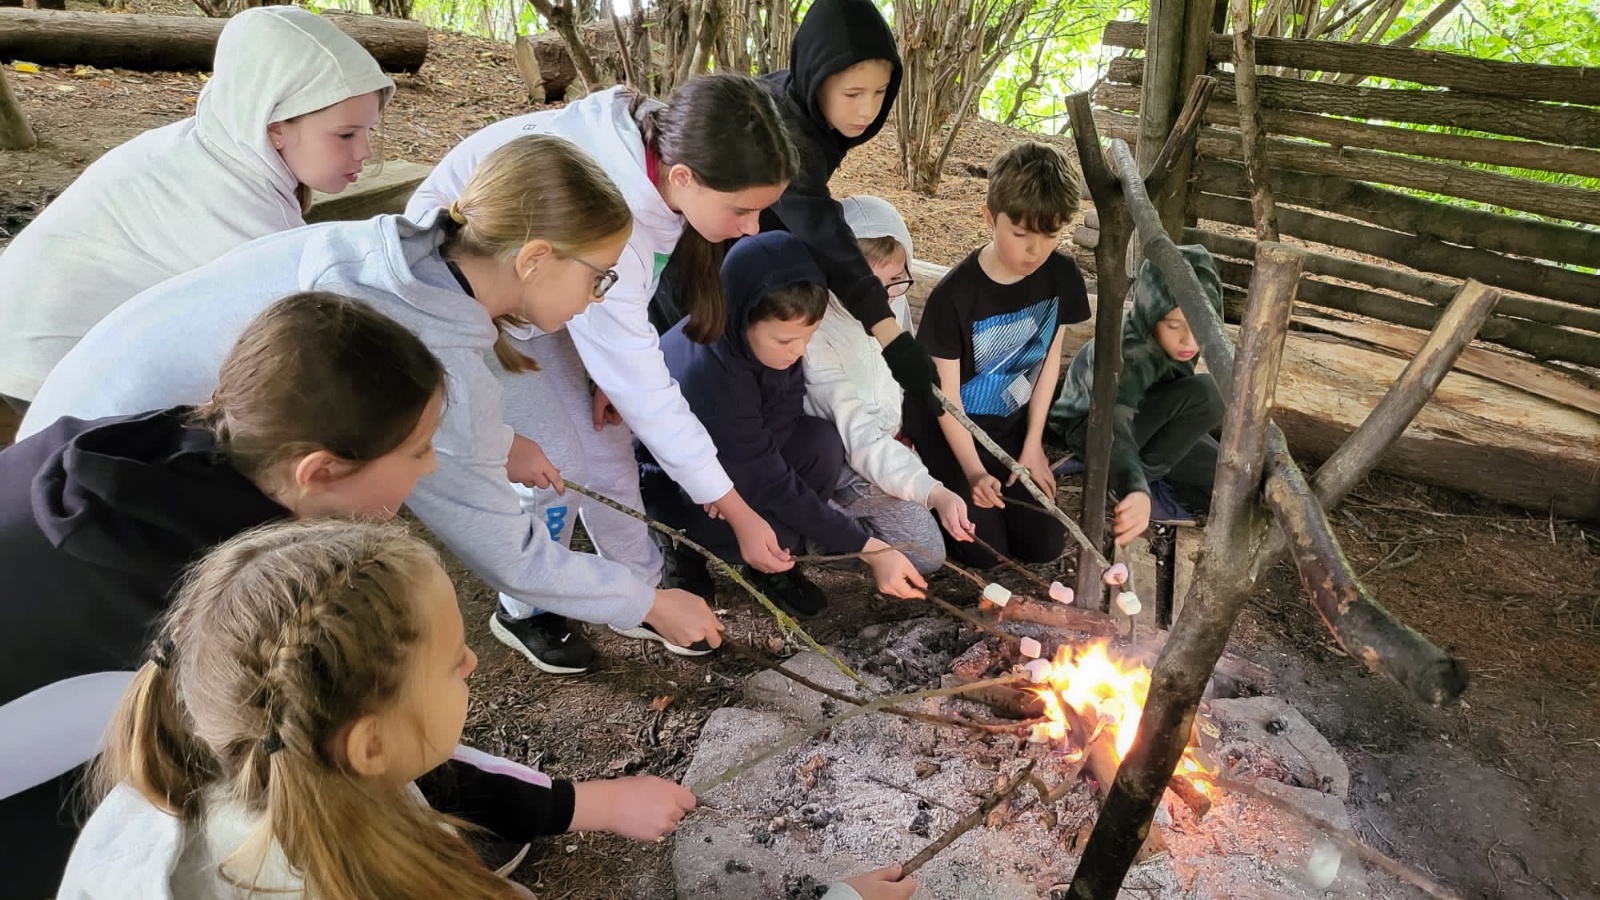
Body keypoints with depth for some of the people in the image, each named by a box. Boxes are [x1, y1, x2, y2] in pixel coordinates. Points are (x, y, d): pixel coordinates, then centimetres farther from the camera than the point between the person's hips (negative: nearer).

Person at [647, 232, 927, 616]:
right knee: (769, 526, -30)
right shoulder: (705, 378, -39)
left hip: (731, 450, 6)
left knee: (822, 443, -22)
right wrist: (869, 549, -33)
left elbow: (787, 407, -11)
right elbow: (773, 487, -34)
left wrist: (737, 476, -30)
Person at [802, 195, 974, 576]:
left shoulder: (894, 303, -7)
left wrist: (900, 429, 0)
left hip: (884, 442, 8)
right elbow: (860, 436, -34)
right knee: (925, 553, -19)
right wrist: (934, 493, -44)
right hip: (835, 457, -8)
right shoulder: (818, 337, -29)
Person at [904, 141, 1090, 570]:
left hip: (1012, 423, 5)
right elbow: (945, 394, -18)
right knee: (984, 552, -8)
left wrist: (1032, 446, 0)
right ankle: (933, 480, 17)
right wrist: (972, 469, -21)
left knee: (1044, 545, 2)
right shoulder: (955, 293, -26)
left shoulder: (1062, 275, -12)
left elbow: (1050, 358, 0)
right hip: (950, 425, -4)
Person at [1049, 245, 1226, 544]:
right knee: (1206, 393, -31)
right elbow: (1115, 427, -55)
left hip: (1144, 415, 7)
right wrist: (1136, 490, -72)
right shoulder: (1129, 354, -38)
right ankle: (1145, 482, -15)